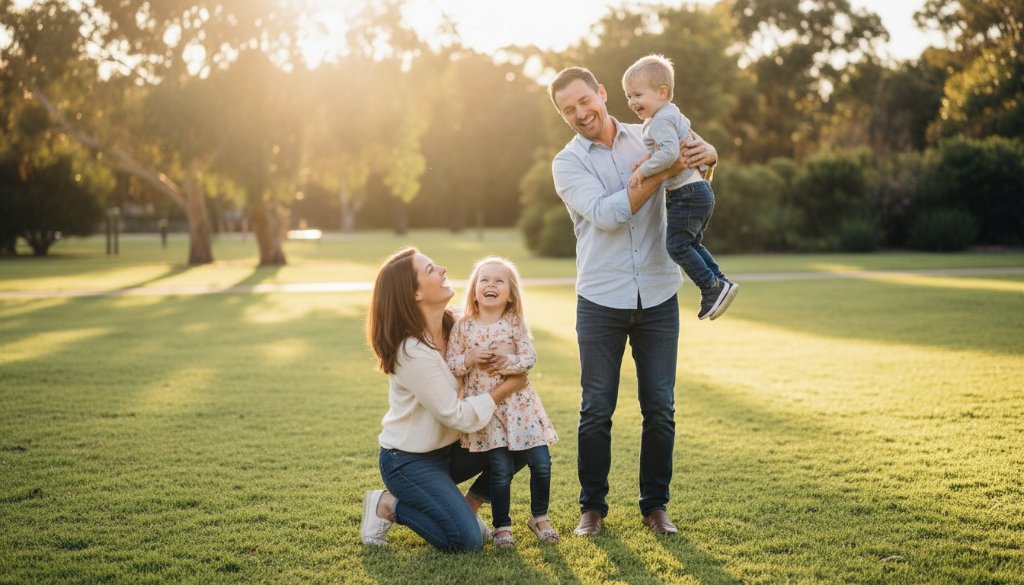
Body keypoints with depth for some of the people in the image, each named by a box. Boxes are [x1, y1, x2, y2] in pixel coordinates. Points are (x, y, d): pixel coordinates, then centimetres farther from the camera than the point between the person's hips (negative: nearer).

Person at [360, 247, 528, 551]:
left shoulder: (454, 324, -4)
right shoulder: (413, 353, -29)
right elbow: (458, 416, -24)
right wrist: (507, 388, -15)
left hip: (446, 448, 8)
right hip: (408, 462, -8)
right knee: (466, 540, -17)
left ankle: (468, 506, 13)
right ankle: (387, 506, 2)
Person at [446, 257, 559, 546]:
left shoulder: (515, 324, 1)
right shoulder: (463, 326, 1)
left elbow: (530, 358, -5)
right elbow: (450, 365, 0)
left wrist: (508, 361, -22)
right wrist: (469, 359, -18)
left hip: (518, 403, 1)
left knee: (541, 462, -2)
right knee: (501, 469, -5)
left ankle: (539, 517, 21)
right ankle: (502, 526, 14)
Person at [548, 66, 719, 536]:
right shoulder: (568, 163, -1)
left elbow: (705, 153, 18)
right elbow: (607, 214, -16)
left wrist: (705, 154, -8)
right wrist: (662, 171, -20)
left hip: (658, 297, 2)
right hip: (601, 300, -2)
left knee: (660, 409, 6)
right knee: (597, 410, 3)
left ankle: (655, 505, 20)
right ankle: (592, 506, 18)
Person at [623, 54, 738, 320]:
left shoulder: (660, 121, -16)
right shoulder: (674, 114, 16)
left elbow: (670, 152, -30)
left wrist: (643, 170, -24)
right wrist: (649, 156, 16)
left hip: (687, 193, -11)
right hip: (700, 190, 11)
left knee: (677, 244, -11)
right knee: (692, 244, 20)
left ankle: (712, 287, -6)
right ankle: (720, 283, 23)